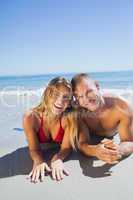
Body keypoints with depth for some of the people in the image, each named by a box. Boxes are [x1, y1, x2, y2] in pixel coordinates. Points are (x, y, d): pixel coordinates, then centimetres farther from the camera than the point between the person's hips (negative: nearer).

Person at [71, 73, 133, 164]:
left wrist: (119, 150, -55)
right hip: (92, 141, -1)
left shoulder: (122, 107, -34)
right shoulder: (78, 111, -31)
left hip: (114, 140, 2)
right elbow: (83, 143, -32)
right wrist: (95, 151, -57)